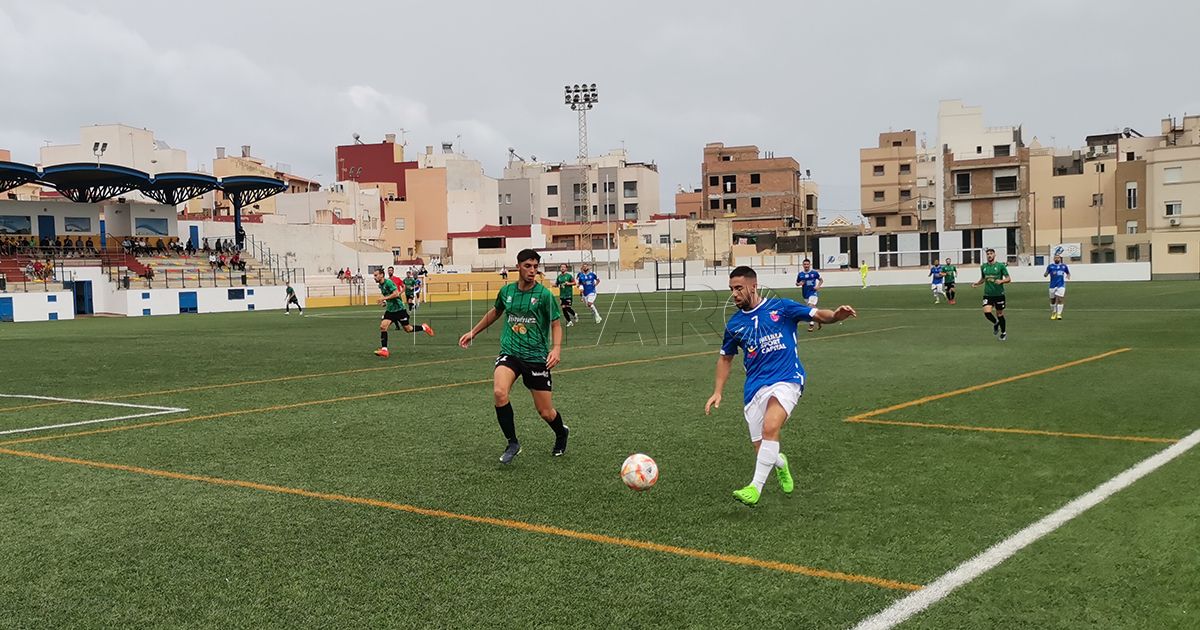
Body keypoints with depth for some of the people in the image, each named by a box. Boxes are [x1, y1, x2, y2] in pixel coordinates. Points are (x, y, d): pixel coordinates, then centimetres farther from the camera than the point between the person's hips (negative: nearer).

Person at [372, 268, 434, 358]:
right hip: (390, 310, 7)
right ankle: (384, 350, -12)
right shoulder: (380, 285, 9)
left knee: (408, 329, 4)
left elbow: (396, 294, -26)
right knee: (383, 326, -11)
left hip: (399, 309, -7)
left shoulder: (388, 282, -18)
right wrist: (384, 302, 10)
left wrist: (384, 298, -26)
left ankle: (424, 327, 31)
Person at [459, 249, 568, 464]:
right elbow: (495, 312, 24)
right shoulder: (506, 291, 3)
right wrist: (473, 332, 29)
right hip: (509, 353, 2)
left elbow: (556, 324, 0)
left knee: (545, 412, 2)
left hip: (536, 357, -2)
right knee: (499, 392, -27)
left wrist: (556, 348, -17)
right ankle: (512, 443, -8)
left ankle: (561, 433, 39)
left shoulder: (544, 294, -7)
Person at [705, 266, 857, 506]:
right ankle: (780, 464, 38)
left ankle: (756, 487, -23)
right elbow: (725, 358, 22)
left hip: (786, 380, -4)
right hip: (755, 386, 4)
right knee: (761, 449, 2)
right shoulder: (734, 324, 10)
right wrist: (717, 392, 13)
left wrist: (836, 314, -24)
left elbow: (819, 315, -2)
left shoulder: (780, 307, 0)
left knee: (770, 427, -30)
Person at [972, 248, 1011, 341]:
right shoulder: (983, 267, 7)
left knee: (999, 314, 6)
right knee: (987, 312, -16)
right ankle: (995, 323, 17)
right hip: (987, 294, 2)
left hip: (999, 294, -2)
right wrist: (977, 283, 3)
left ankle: (1003, 333, 27)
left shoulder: (1000, 266, -4)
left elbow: (1008, 279, -3)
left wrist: (1001, 281, -23)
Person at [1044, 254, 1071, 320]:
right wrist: (1045, 274, -29)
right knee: (1053, 300, 8)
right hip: (1053, 285, 1)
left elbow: (1068, 273, 21)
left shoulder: (1064, 266, 7)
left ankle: (1059, 314, -9)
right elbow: (1046, 274, -5)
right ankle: (1053, 313, 27)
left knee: (1059, 300, -12)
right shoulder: (1050, 266, 2)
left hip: (1061, 285, -1)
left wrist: (1068, 276, -1)